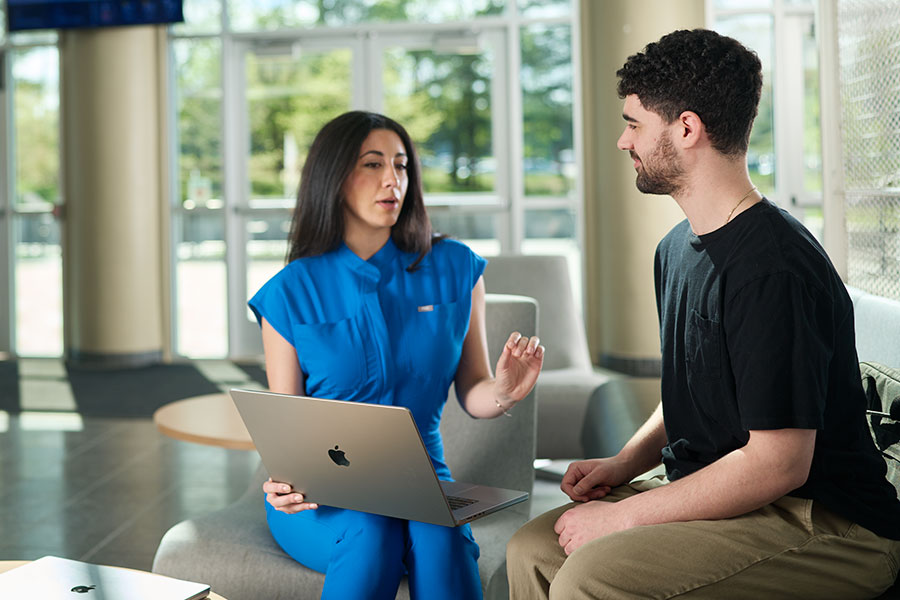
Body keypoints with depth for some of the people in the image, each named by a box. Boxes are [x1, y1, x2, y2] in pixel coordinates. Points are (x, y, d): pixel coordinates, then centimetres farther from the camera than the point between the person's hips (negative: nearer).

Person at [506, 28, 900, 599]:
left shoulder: (772, 264, -22)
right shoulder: (676, 249, 11)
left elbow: (780, 462, -24)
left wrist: (623, 515, -18)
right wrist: (624, 463, 4)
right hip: (721, 494, 9)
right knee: (532, 550, 2)